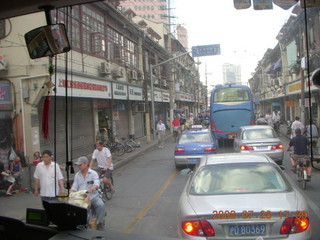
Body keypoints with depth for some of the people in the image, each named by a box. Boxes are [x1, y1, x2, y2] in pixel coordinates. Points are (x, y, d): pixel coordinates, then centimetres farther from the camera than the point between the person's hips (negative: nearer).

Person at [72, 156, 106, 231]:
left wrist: (92, 188, -39)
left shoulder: (93, 173, 1)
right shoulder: (77, 175, 15)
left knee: (101, 205, -30)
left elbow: (97, 184, -16)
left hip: (93, 196, -3)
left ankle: (100, 224, -15)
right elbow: (74, 187, 11)